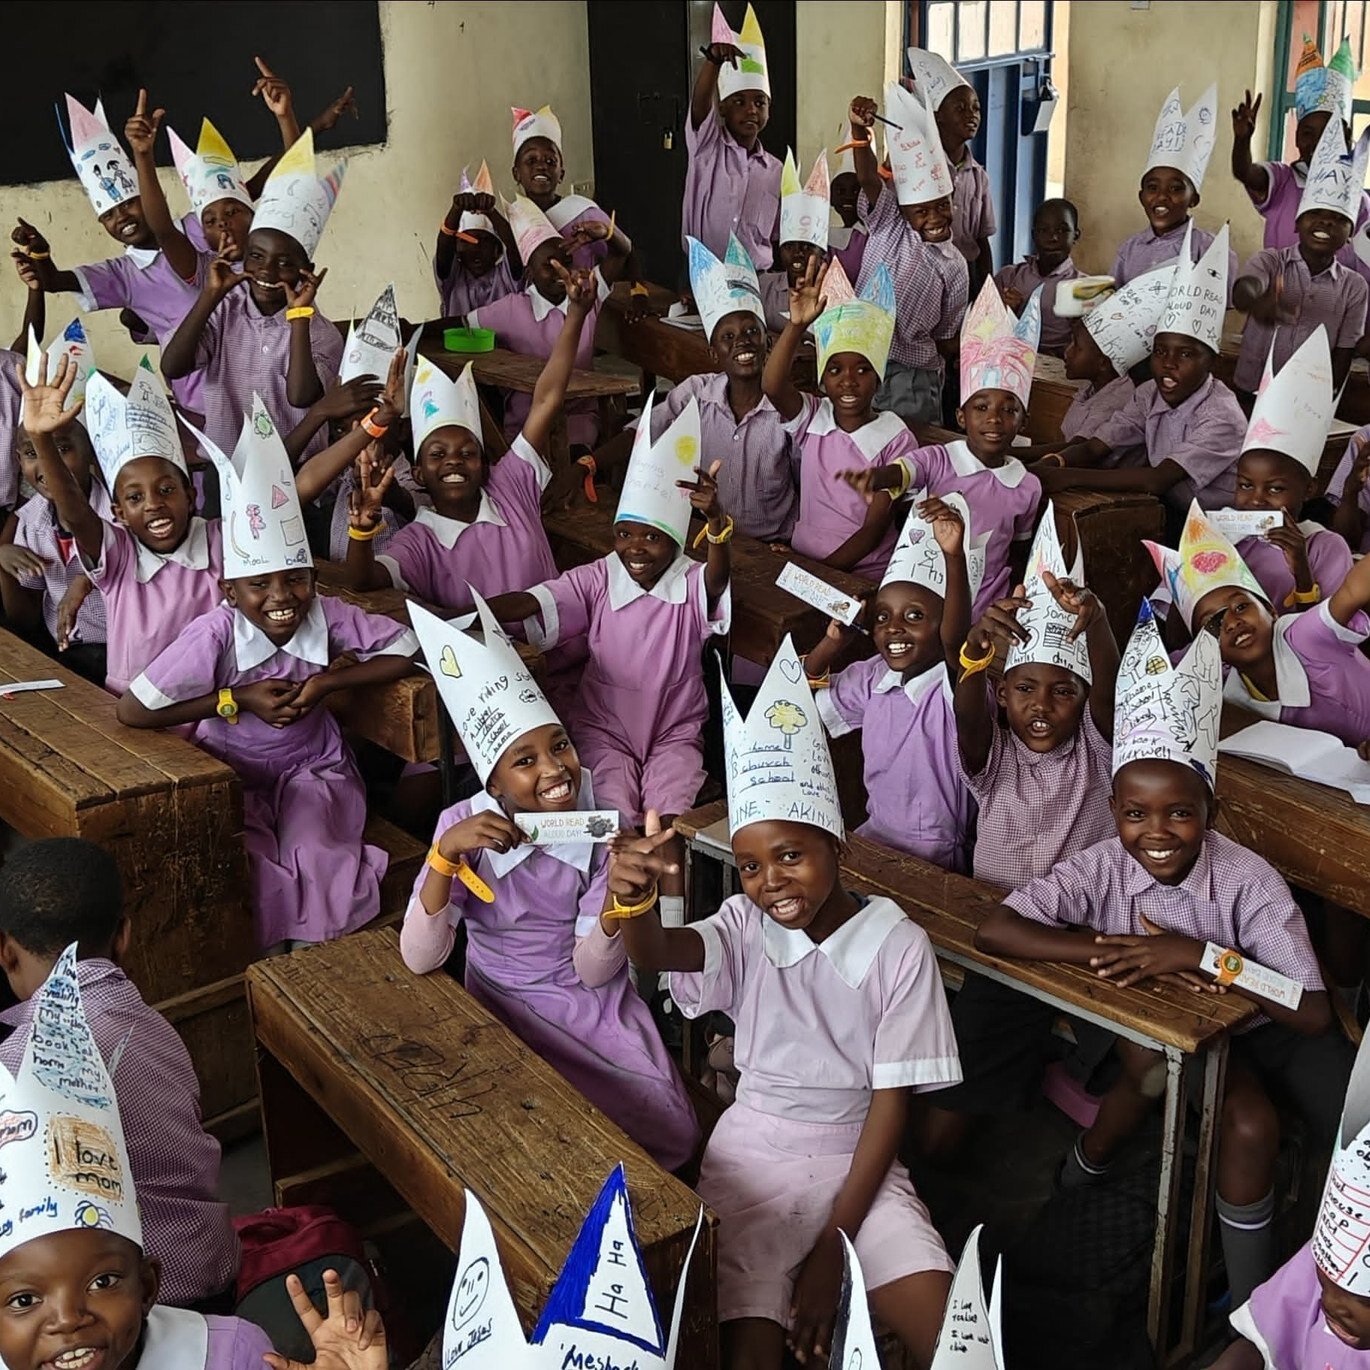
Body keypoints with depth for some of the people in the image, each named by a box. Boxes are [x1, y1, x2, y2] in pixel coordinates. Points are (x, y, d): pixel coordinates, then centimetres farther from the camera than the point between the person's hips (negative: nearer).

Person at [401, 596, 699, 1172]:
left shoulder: (599, 817, -12)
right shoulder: (464, 824, -15)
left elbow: (594, 971, -13)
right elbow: (419, 959, -22)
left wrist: (618, 899, -33)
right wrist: (446, 853, -35)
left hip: (595, 1002, 2)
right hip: (507, 1006, -2)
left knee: (673, 1132, -13)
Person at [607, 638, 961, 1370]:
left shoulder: (898, 944, -9)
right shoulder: (745, 926, -6)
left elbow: (892, 1099, -7)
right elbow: (656, 953, -27)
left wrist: (833, 1243, -12)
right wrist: (634, 898, -51)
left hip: (857, 1159, 0)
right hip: (753, 1155, 0)